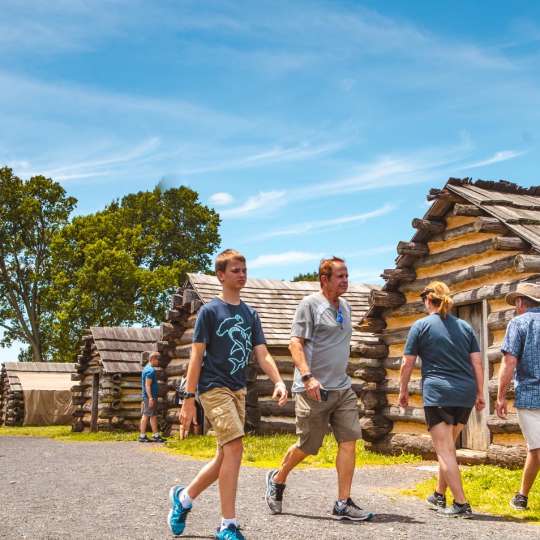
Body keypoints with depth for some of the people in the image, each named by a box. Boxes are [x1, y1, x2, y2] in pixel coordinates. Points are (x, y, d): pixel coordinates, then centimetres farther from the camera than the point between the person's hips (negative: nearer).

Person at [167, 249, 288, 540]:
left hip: (238, 390, 7)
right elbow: (196, 356, -7)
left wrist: (279, 382, -11)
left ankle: (183, 497, 32)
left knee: (225, 456, 10)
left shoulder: (250, 314, 11)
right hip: (214, 388, -7)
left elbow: (262, 354, 7)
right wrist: (188, 399, -12)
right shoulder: (209, 311, -5)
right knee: (234, 448, -17)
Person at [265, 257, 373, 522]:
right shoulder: (310, 304, -7)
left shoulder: (345, 306, 16)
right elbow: (295, 343, -14)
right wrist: (307, 377, -25)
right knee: (307, 446, 3)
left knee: (349, 441, -3)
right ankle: (277, 479, 30)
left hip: (342, 387, 7)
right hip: (314, 389, -7)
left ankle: (343, 504, 2)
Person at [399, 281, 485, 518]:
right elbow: (477, 363, 9)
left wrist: (403, 391, 13)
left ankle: (461, 504, -8)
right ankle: (439, 496, 29)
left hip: (438, 394, -5)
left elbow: (407, 364, 1)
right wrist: (480, 394, 14)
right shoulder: (465, 327, 13)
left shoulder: (421, 326, 1)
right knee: (447, 447, 19)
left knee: (445, 450, -3)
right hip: (465, 394, 6)